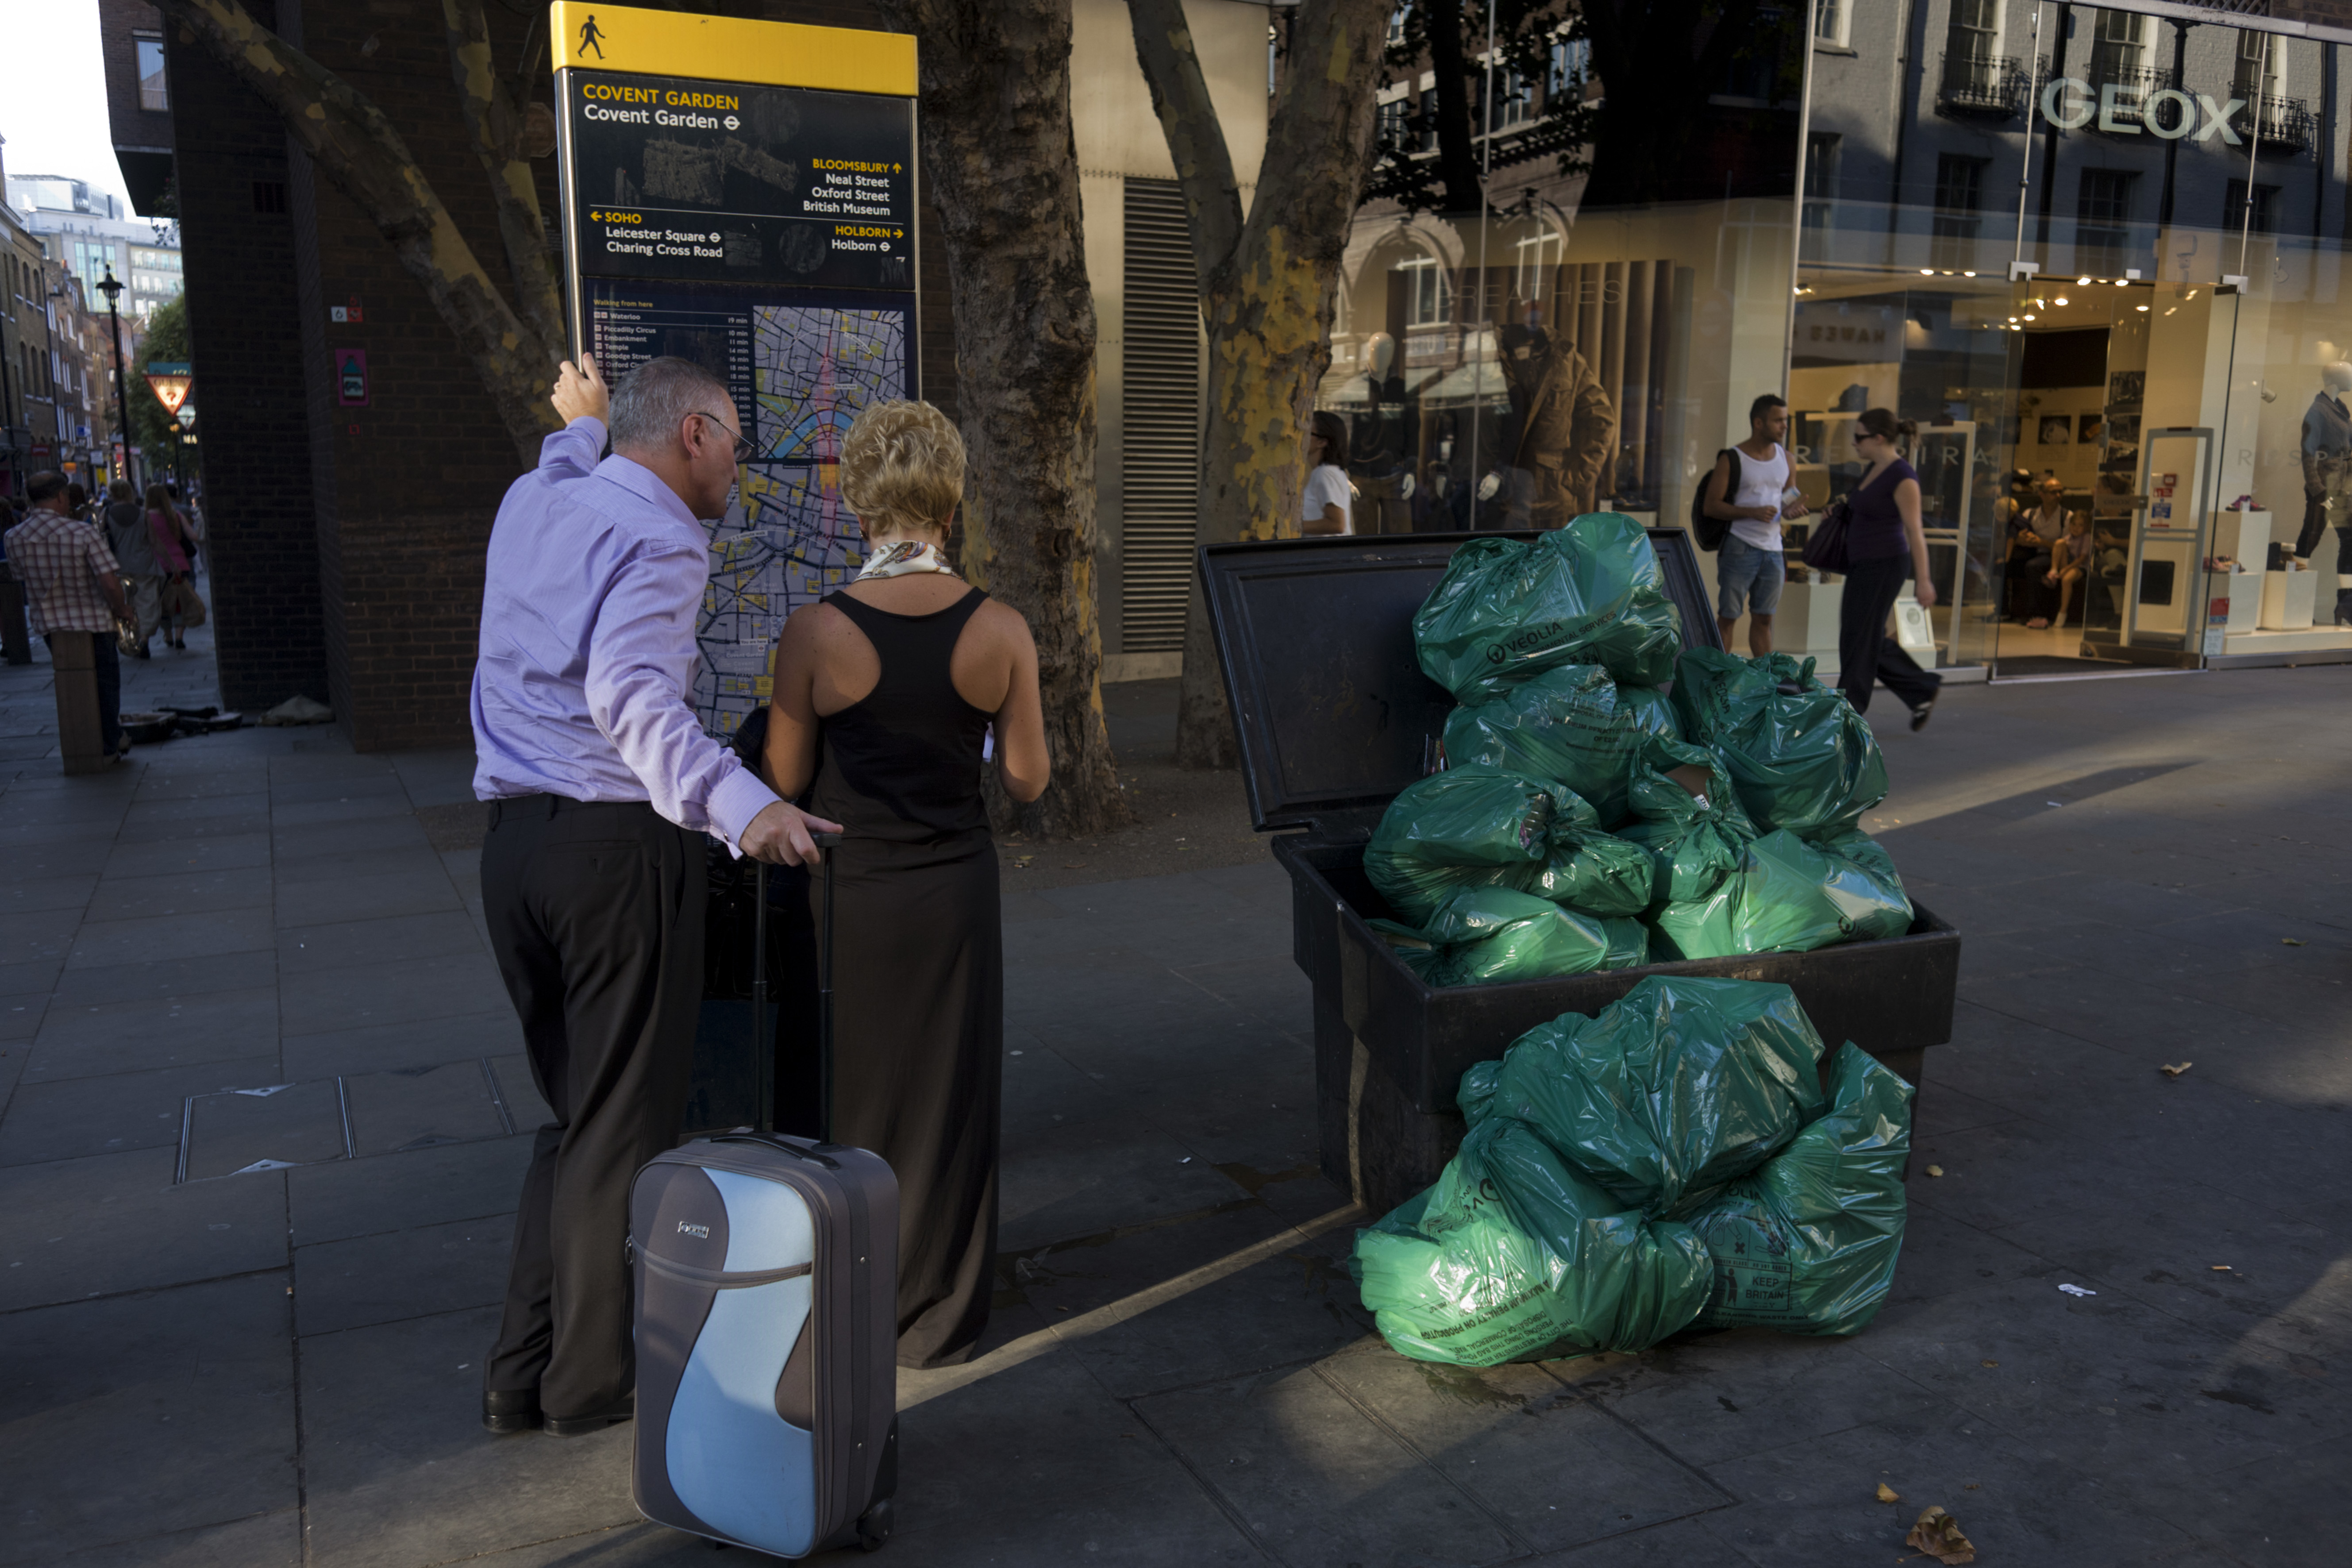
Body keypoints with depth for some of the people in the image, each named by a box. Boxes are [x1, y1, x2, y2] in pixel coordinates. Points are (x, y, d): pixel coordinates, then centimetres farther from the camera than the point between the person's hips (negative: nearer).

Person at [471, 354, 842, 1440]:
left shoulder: (532, 502, 13)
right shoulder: (658, 542, -11)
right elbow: (631, 695, -29)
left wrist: (581, 425, 61)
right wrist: (740, 805, -42)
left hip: (512, 840, 8)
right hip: (618, 842, -8)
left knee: (572, 1116, 18)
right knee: (624, 1127, 4)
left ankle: (521, 1374, 23)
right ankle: (591, 1381, 15)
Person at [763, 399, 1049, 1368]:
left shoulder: (815, 634, -15)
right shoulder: (1000, 631, -11)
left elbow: (785, 781, -5)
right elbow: (1027, 781, -3)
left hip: (846, 893, -1)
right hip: (953, 891, 1)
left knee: (844, 1098, 17)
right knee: (946, 1101, 16)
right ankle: (938, 1318, 29)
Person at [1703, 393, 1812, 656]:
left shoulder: (1785, 458, 11)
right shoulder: (1732, 460, -5)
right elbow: (1711, 506, -8)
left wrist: (1789, 509, -1)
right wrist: (1752, 512, -19)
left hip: (1773, 548, 5)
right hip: (1740, 547, -5)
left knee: (1764, 618, 9)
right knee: (1728, 616, -2)